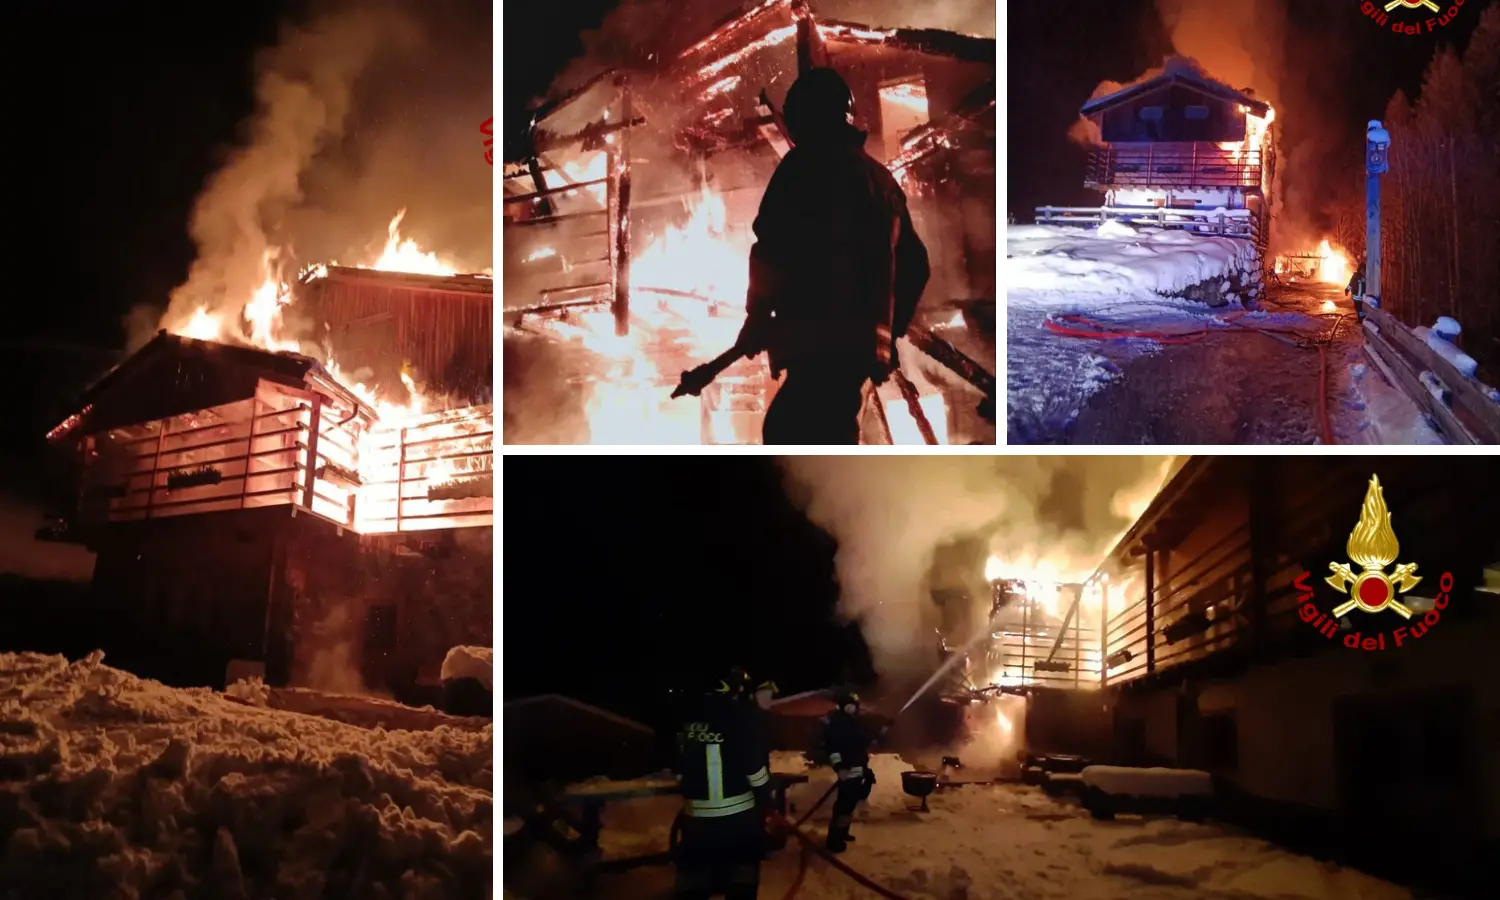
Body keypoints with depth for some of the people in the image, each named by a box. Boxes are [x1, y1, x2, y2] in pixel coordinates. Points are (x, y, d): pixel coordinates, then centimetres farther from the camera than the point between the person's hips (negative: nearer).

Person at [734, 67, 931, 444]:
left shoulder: (807, 165, -2)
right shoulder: (883, 179, 20)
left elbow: (773, 248, -12)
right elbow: (914, 265, 22)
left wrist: (757, 318, 1)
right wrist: (888, 331, 30)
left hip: (820, 343, -8)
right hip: (862, 343, 8)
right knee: (784, 429, 18)